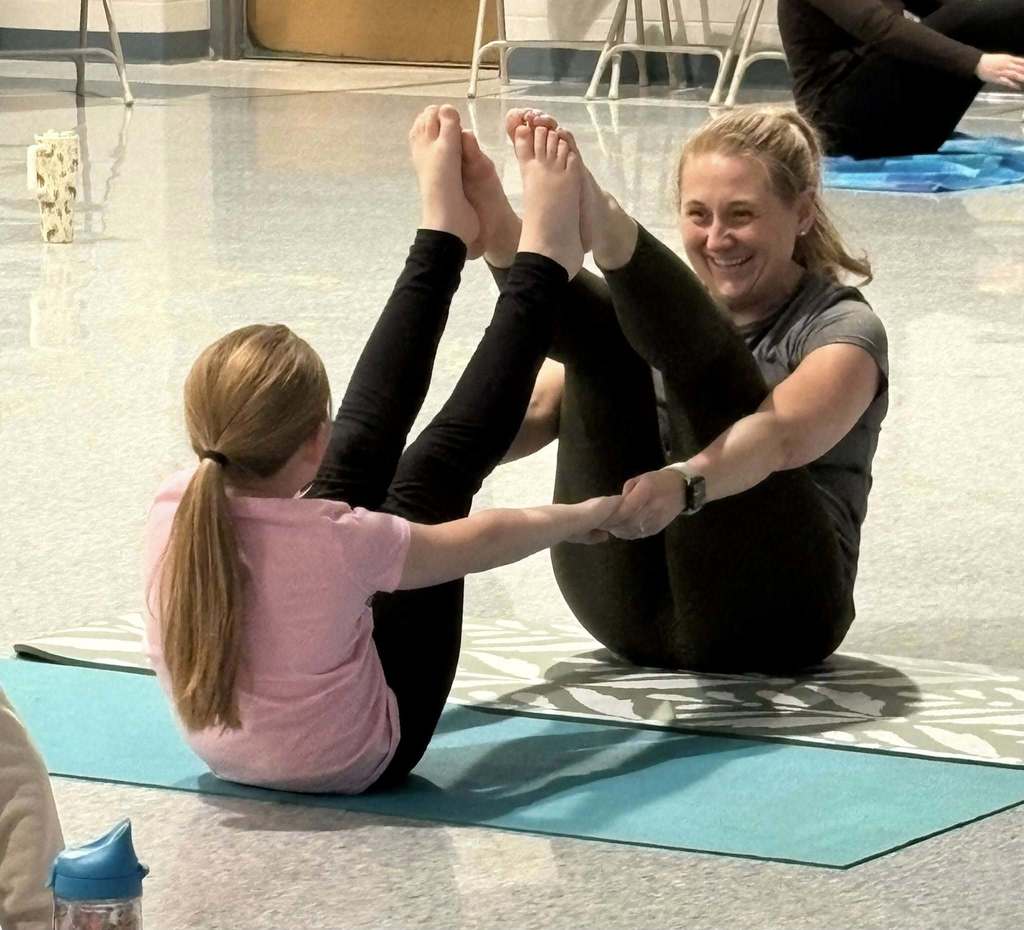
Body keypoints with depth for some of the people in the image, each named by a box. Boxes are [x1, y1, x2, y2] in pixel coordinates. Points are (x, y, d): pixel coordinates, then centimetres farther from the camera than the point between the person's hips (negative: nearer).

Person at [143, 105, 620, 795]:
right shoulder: (333, 542, -36)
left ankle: (444, 239, 29)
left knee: (361, 452, 11)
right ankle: (542, 267, 21)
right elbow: (485, 541, -17)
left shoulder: (172, 516, -22)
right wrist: (574, 518, 3)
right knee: (436, 469, 3)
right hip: (361, 760, -4)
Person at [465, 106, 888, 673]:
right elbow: (537, 409, 3)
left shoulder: (842, 328, 3)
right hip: (630, 615, 4)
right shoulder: (673, 320, 20)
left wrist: (685, 483, -42)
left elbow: (783, 437, -21)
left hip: (767, 621, -4)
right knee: (606, 338, -13)